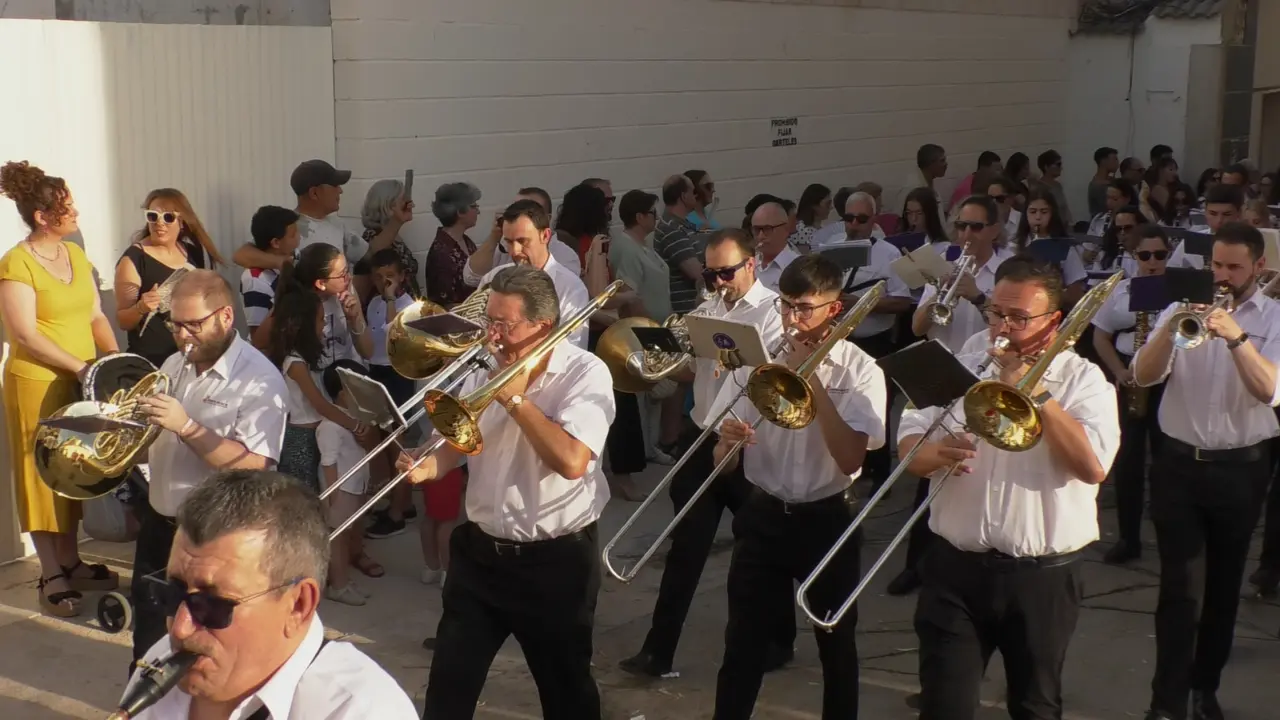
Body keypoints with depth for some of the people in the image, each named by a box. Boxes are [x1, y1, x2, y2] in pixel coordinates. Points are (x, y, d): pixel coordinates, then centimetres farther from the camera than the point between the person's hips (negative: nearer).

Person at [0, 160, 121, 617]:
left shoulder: (76, 254, 8)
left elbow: (95, 316, 10)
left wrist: (114, 358, -4)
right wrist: (80, 366, -20)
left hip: (81, 383, 7)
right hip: (37, 384, -7)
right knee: (45, 474, 1)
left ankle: (71, 563, 25)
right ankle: (50, 577, 9)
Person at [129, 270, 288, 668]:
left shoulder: (260, 380, -17)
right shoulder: (174, 366, 6)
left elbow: (253, 466, -26)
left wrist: (186, 426, -30)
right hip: (159, 525, 7)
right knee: (150, 638, 20)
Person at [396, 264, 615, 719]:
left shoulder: (585, 373, -15)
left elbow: (571, 461, -28)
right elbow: (460, 440, 10)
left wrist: (515, 397, -21)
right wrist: (430, 465, -13)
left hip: (555, 560, -5)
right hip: (479, 551, 5)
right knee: (449, 681, 11)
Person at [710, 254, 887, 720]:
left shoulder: (859, 371, -8)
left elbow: (850, 459, -22)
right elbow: (724, 464, 0)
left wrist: (813, 384, -22)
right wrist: (728, 442, -24)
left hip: (827, 520, -2)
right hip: (762, 516, 2)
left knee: (836, 644, 14)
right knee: (742, 644, 4)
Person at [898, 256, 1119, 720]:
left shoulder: (1084, 380, -3)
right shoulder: (960, 370, 5)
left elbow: (1094, 466, -18)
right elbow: (907, 447, 0)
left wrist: (1035, 393, -19)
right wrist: (936, 452, -23)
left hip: (1044, 577, -1)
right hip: (956, 569, 1)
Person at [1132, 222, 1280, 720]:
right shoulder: (1181, 309, 3)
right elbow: (1142, 376, -7)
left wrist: (1237, 337, -29)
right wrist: (1170, 328, -22)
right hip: (1178, 463, 0)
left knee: (1223, 585, 13)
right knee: (1180, 587, -4)